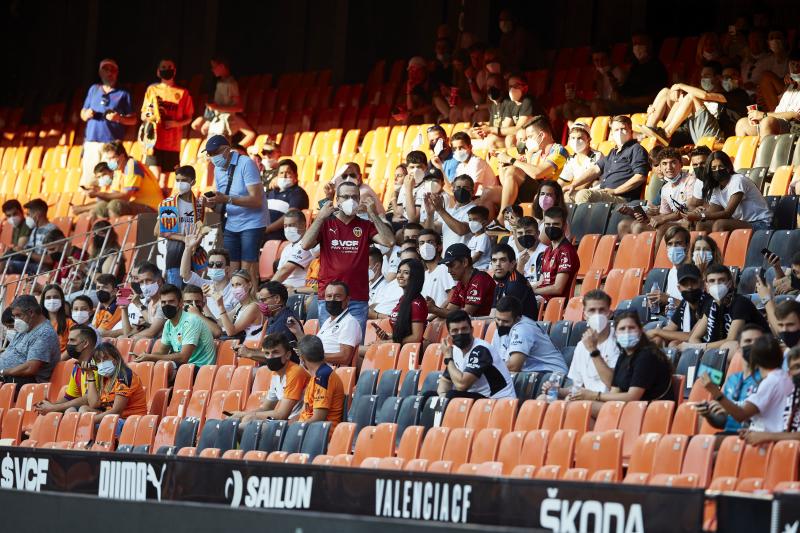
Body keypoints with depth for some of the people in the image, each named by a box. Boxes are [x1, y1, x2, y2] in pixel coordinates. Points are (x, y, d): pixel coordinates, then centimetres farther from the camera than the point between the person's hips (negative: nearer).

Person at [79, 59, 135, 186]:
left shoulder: (123, 94, 7)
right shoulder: (94, 89, 16)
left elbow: (133, 120, 6)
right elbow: (83, 114, 21)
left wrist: (119, 118, -14)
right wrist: (86, 114, -4)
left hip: (112, 143, -3)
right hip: (91, 142, 3)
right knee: (88, 182, -3)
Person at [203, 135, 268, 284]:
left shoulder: (245, 164, -14)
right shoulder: (218, 169, 8)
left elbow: (257, 200, -22)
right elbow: (222, 207, 13)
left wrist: (227, 199, -31)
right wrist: (213, 204, -11)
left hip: (252, 223, -7)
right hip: (231, 225, 7)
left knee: (248, 271, -12)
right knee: (231, 270, 0)